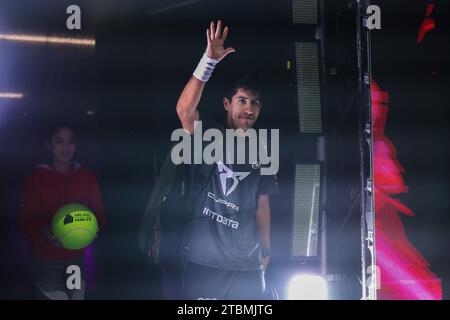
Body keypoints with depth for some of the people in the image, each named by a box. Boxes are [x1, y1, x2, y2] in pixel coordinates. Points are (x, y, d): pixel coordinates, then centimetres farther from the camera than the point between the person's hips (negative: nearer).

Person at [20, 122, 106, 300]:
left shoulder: (87, 177, 7)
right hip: (46, 260, -2)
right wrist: (45, 232, -25)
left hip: (77, 258, 3)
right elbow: (27, 217, -4)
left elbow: (98, 212, 8)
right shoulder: (37, 177, -1)